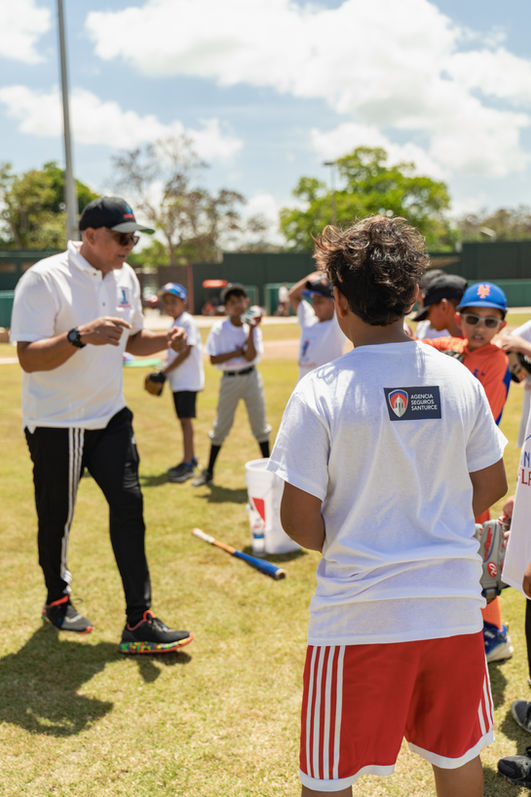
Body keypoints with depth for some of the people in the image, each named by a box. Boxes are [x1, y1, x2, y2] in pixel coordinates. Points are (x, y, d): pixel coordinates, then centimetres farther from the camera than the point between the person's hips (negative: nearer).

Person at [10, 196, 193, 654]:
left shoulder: (125, 277, 6)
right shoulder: (44, 279, -16)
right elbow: (28, 358, -21)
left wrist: (167, 339, -3)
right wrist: (80, 336, -36)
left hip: (109, 416, 5)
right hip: (55, 425, -5)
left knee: (129, 504, -4)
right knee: (57, 517, 7)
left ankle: (139, 624, 0)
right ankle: (57, 600, 34)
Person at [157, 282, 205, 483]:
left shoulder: (188, 322, -12)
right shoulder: (174, 324, 16)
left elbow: (186, 352, -18)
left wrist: (164, 371, -15)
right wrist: (163, 372, 6)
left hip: (188, 380, -9)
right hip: (178, 381, 9)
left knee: (186, 419, -10)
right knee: (183, 420, 14)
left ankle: (188, 465, -9)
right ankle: (190, 458, 25)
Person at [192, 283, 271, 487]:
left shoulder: (252, 328, 0)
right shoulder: (219, 328, -3)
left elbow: (250, 356, -14)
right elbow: (214, 359, -8)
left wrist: (251, 329, -20)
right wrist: (238, 351, -13)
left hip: (251, 378, 1)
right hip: (229, 379, -1)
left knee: (259, 423, 5)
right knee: (221, 426, 4)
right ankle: (209, 472, 13)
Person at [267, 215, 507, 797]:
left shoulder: (321, 392, -14)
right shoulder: (459, 380, -1)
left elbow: (298, 518, -12)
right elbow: (491, 485, 9)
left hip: (359, 615, -4)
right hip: (454, 606, 4)